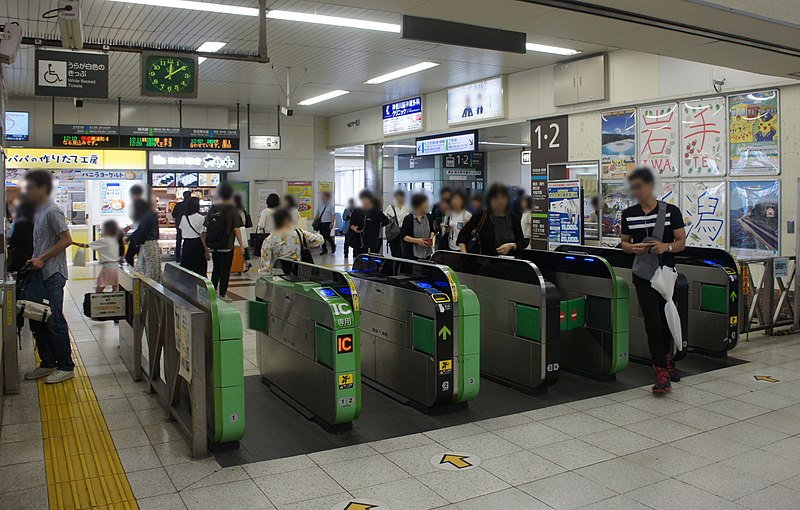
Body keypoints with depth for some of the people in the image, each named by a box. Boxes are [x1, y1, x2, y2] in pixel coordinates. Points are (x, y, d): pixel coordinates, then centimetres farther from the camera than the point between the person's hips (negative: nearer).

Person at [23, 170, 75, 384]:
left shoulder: (52, 211, -12)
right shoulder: (38, 211, 16)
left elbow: (66, 239, -17)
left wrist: (42, 258, -15)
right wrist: (35, 260, 10)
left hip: (53, 274, -9)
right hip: (41, 274, 9)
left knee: (54, 321, -4)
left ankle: (65, 367, 4)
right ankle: (47, 363, 22)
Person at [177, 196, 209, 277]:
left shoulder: (183, 217, 4)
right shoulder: (200, 218, -10)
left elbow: (181, 235, 8)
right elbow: (202, 236, -11)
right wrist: (207, 251, -7)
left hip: (186, 244, 4)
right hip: (197, 245, -4)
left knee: (186, 271, 9)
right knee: (200, 270, 3)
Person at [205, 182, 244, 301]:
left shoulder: (213, 208, 2)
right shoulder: (233, 210, -10)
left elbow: (207, 227, 6)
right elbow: (236, 229, -12)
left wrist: (208, 244, 15)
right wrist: (241, 245, -4)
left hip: (214, 245, 5)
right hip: (227, 245, -5)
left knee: (216, 269, 19)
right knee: (225, 271, 4)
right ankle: (222, 295, 6)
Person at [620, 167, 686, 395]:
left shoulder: (671, 211, -3)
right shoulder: (628, 214, 3)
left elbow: (681, 242, 0)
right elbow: (624, 243, 11)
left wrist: (666, 246, -21)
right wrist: (634, 247, -11)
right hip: (643, 276, 0)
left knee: (667, 320, 13)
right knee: (652, 322, -7)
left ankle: (665, 359, 38)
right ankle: (662, 372, -3)